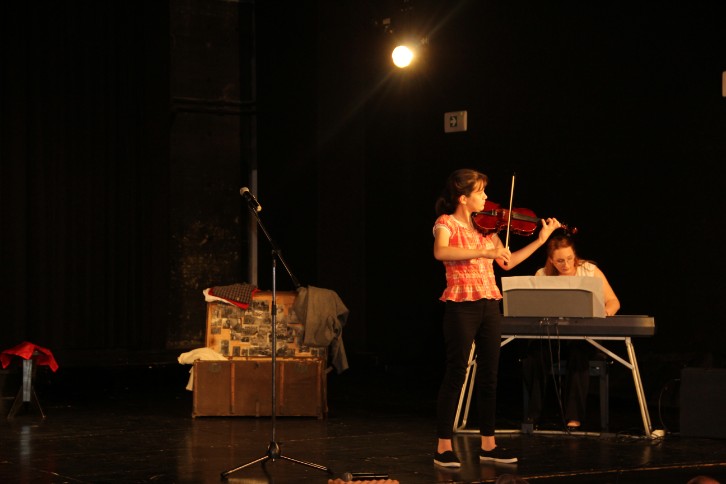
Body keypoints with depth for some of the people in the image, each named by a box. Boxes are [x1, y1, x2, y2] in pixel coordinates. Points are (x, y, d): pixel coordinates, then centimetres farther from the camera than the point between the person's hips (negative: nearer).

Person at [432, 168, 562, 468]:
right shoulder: (446, 223, -7)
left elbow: (507, 263, 14)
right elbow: (440, 253, -28)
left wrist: (541, 239, 10)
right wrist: (483, 252, -34)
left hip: (489, 305, 7)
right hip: (461, 305, -6)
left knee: (489, 376, 9)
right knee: (456, 375, -4)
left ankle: (488, 444, 17)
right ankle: (444, 447, 2)